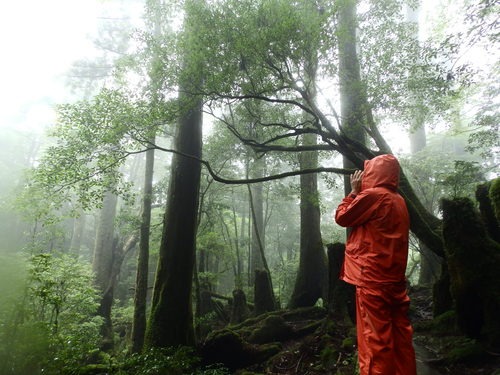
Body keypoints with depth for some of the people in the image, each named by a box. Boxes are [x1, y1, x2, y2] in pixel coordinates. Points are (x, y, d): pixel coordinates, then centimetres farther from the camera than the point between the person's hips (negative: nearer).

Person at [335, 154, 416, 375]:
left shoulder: (372, 195, -12)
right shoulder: (398, 200, 13)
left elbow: (342, 217, -4)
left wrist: (354, 191, 6)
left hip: (372, 278, -8)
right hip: (395, 278, 9)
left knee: (374, 338, -2)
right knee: (400, 335, 14)